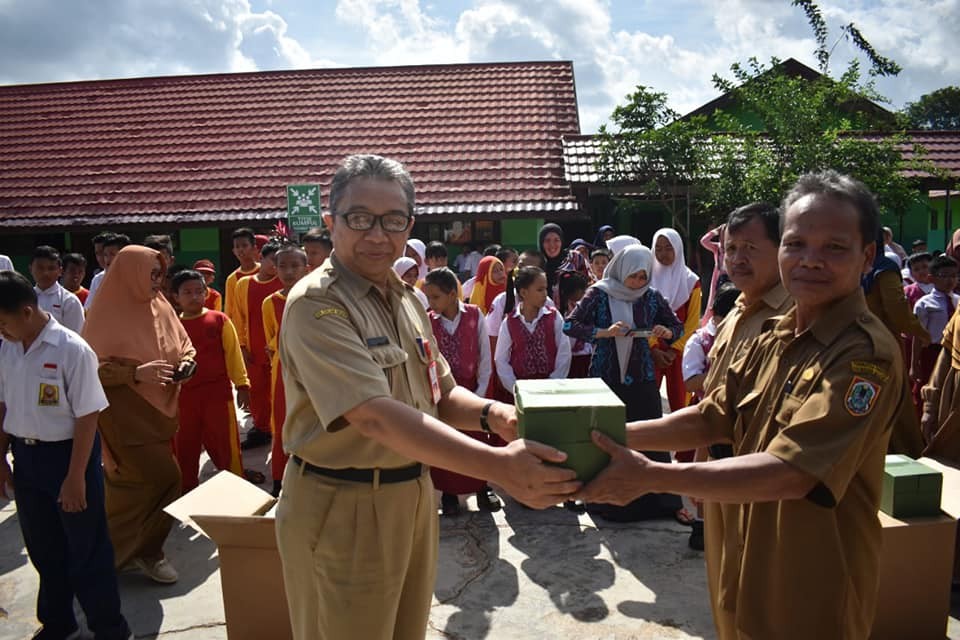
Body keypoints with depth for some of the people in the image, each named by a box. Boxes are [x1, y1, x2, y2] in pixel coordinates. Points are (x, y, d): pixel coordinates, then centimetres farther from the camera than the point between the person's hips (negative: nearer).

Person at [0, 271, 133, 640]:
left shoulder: (71, 350, -19)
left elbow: (87, 417, -17)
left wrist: (75, 476, -16)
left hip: (67, 453, -6)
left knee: (87, 550, 6)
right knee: (43, 548, 20)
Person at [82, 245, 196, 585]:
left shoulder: (160, 307, 4)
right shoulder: (107, 314, -14)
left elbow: (183, 343, 15)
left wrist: (185, 362, -5)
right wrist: (135, 373, -26)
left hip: (160, 412, 7)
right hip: (126, 416, -6)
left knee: (130, 485, 17)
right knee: (163, 478, -9)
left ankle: (120, 547, 34)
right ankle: (147, 551, 11)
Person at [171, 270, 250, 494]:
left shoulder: (219, 320, -1)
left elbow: (233, 353, 0)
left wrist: (242, 385, -3)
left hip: (218, 393, -2)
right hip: (183, 395, 3)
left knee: (225, 446, 2)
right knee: (184, 448, 12)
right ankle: (187, 492, 27)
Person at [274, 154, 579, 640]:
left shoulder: (405, 299, 6)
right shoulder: (316, 305, -20)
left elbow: (441, 394, 10)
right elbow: (375, 416, -32)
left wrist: (490, 414, -13)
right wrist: (499, 466, -39)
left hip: (412, 496, 8)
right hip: (341, 507, -7)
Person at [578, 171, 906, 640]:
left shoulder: (866, 354, -22)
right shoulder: (776, 337, 2)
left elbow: (790, 473, -30)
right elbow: (711, 418, 5)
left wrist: (651, 476, -32)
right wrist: (619, 435, -8)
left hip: (812, 597, -6)